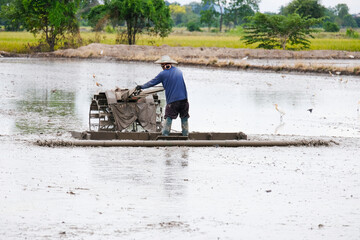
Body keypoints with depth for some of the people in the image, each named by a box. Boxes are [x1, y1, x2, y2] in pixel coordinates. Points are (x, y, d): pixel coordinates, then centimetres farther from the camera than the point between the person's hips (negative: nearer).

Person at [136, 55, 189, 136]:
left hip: (172, 100, -3)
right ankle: (185, 135, 12)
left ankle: (165, 136, 3)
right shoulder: (179, 71, 11)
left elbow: (152, 82, 10)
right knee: (184, 118, 11)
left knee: (168, 118, 4)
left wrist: (142, 87, 23)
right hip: (184, 99, 3)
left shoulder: (163, 74, -1)